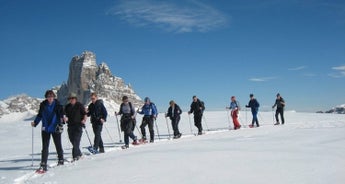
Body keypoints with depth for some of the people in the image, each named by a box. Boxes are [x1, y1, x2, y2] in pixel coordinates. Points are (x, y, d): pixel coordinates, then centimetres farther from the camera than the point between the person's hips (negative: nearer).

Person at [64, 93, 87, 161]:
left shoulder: (80, 105, -1)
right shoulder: (67, 107, 11)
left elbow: (84, 114, 2)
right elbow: (67, 115, 16)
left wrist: (84, 120, -16)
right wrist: (66, 118, -6)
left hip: (78, 125, -5)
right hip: (70, 125, 5)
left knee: (76, 140, -13)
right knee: (72, 140, 9)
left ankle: (75, 155, -11)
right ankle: (79, 153, 26)